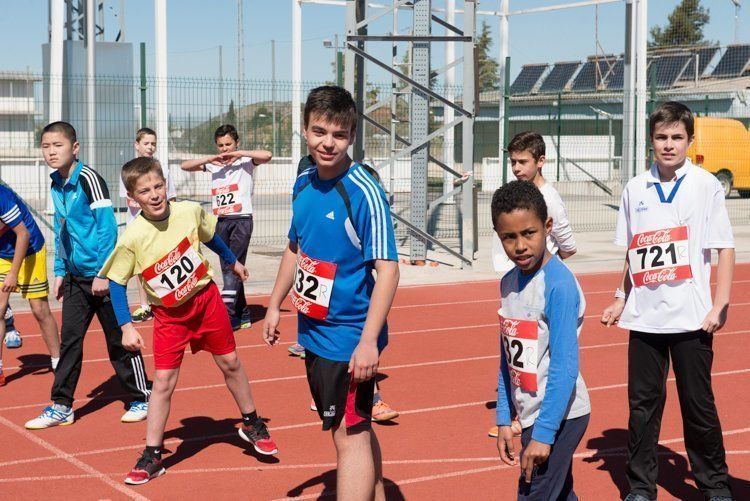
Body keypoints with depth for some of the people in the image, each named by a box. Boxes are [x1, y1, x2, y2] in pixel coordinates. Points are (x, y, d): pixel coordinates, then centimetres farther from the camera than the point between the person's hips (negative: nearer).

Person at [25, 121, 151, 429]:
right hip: (76, 276, 7)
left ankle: (142, 398, 17)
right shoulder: (57, 185, 9)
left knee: (118, 340, 3)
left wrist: (103, 273, -18)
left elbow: (108, 227, -18)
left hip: (102, 276, -7)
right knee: (69, 338, 7)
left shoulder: (88, 179, -15)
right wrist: (59, 271, 14)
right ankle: (61, 406, 13)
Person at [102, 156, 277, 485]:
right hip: (168, 313, -2)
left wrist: (233, 262, 22)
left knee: (230, 363, 14)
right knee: (163, 382, -5)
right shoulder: (132, 238, -22)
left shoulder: (190, 211, -15)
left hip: (206, 298, 2)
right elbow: (117, 283, -11)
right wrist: (126, 327, -17)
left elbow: (210, 236, 8)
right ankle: (152, 457, 7)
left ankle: (252, 424, 36)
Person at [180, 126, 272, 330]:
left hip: (242, 220, -6)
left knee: (233, 267, -16)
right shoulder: (213, 164, 13)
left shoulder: (245, 160, 0)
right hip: (221, 222, 6)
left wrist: (239, 153, -16)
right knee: (227, 269, 8)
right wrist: (210, 159, -7)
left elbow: (267, 155, -18)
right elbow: (184, 166, 6)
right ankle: (242, 314, 16)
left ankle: (228, 314, -21)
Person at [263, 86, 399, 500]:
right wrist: (275, 306, 18)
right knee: (354, 428, 20)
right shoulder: (303, 184, 4)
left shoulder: (364, 193, -18)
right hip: (313, 331, 8)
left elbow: (387, 269, -21)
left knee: (349, 434, -4)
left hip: (349, 339, -8)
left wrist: (368, 341, -26)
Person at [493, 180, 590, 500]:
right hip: (530, 415, 8)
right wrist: (504, 420, 9)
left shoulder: (559, 284, -18)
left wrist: (543, 433, -20)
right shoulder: (508, 283, 4)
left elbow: (565, 366, -20)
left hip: (560, 415, -8)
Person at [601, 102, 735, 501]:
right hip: (644, 316, 3)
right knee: (642, 403, 6)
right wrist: (621, 299, 13)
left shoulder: (705, 185, -2)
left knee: (699, 404, 4)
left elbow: (725, 248, -3)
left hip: (692, 317, -3)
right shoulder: (635, 188, 7)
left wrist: (720, 305, -10)